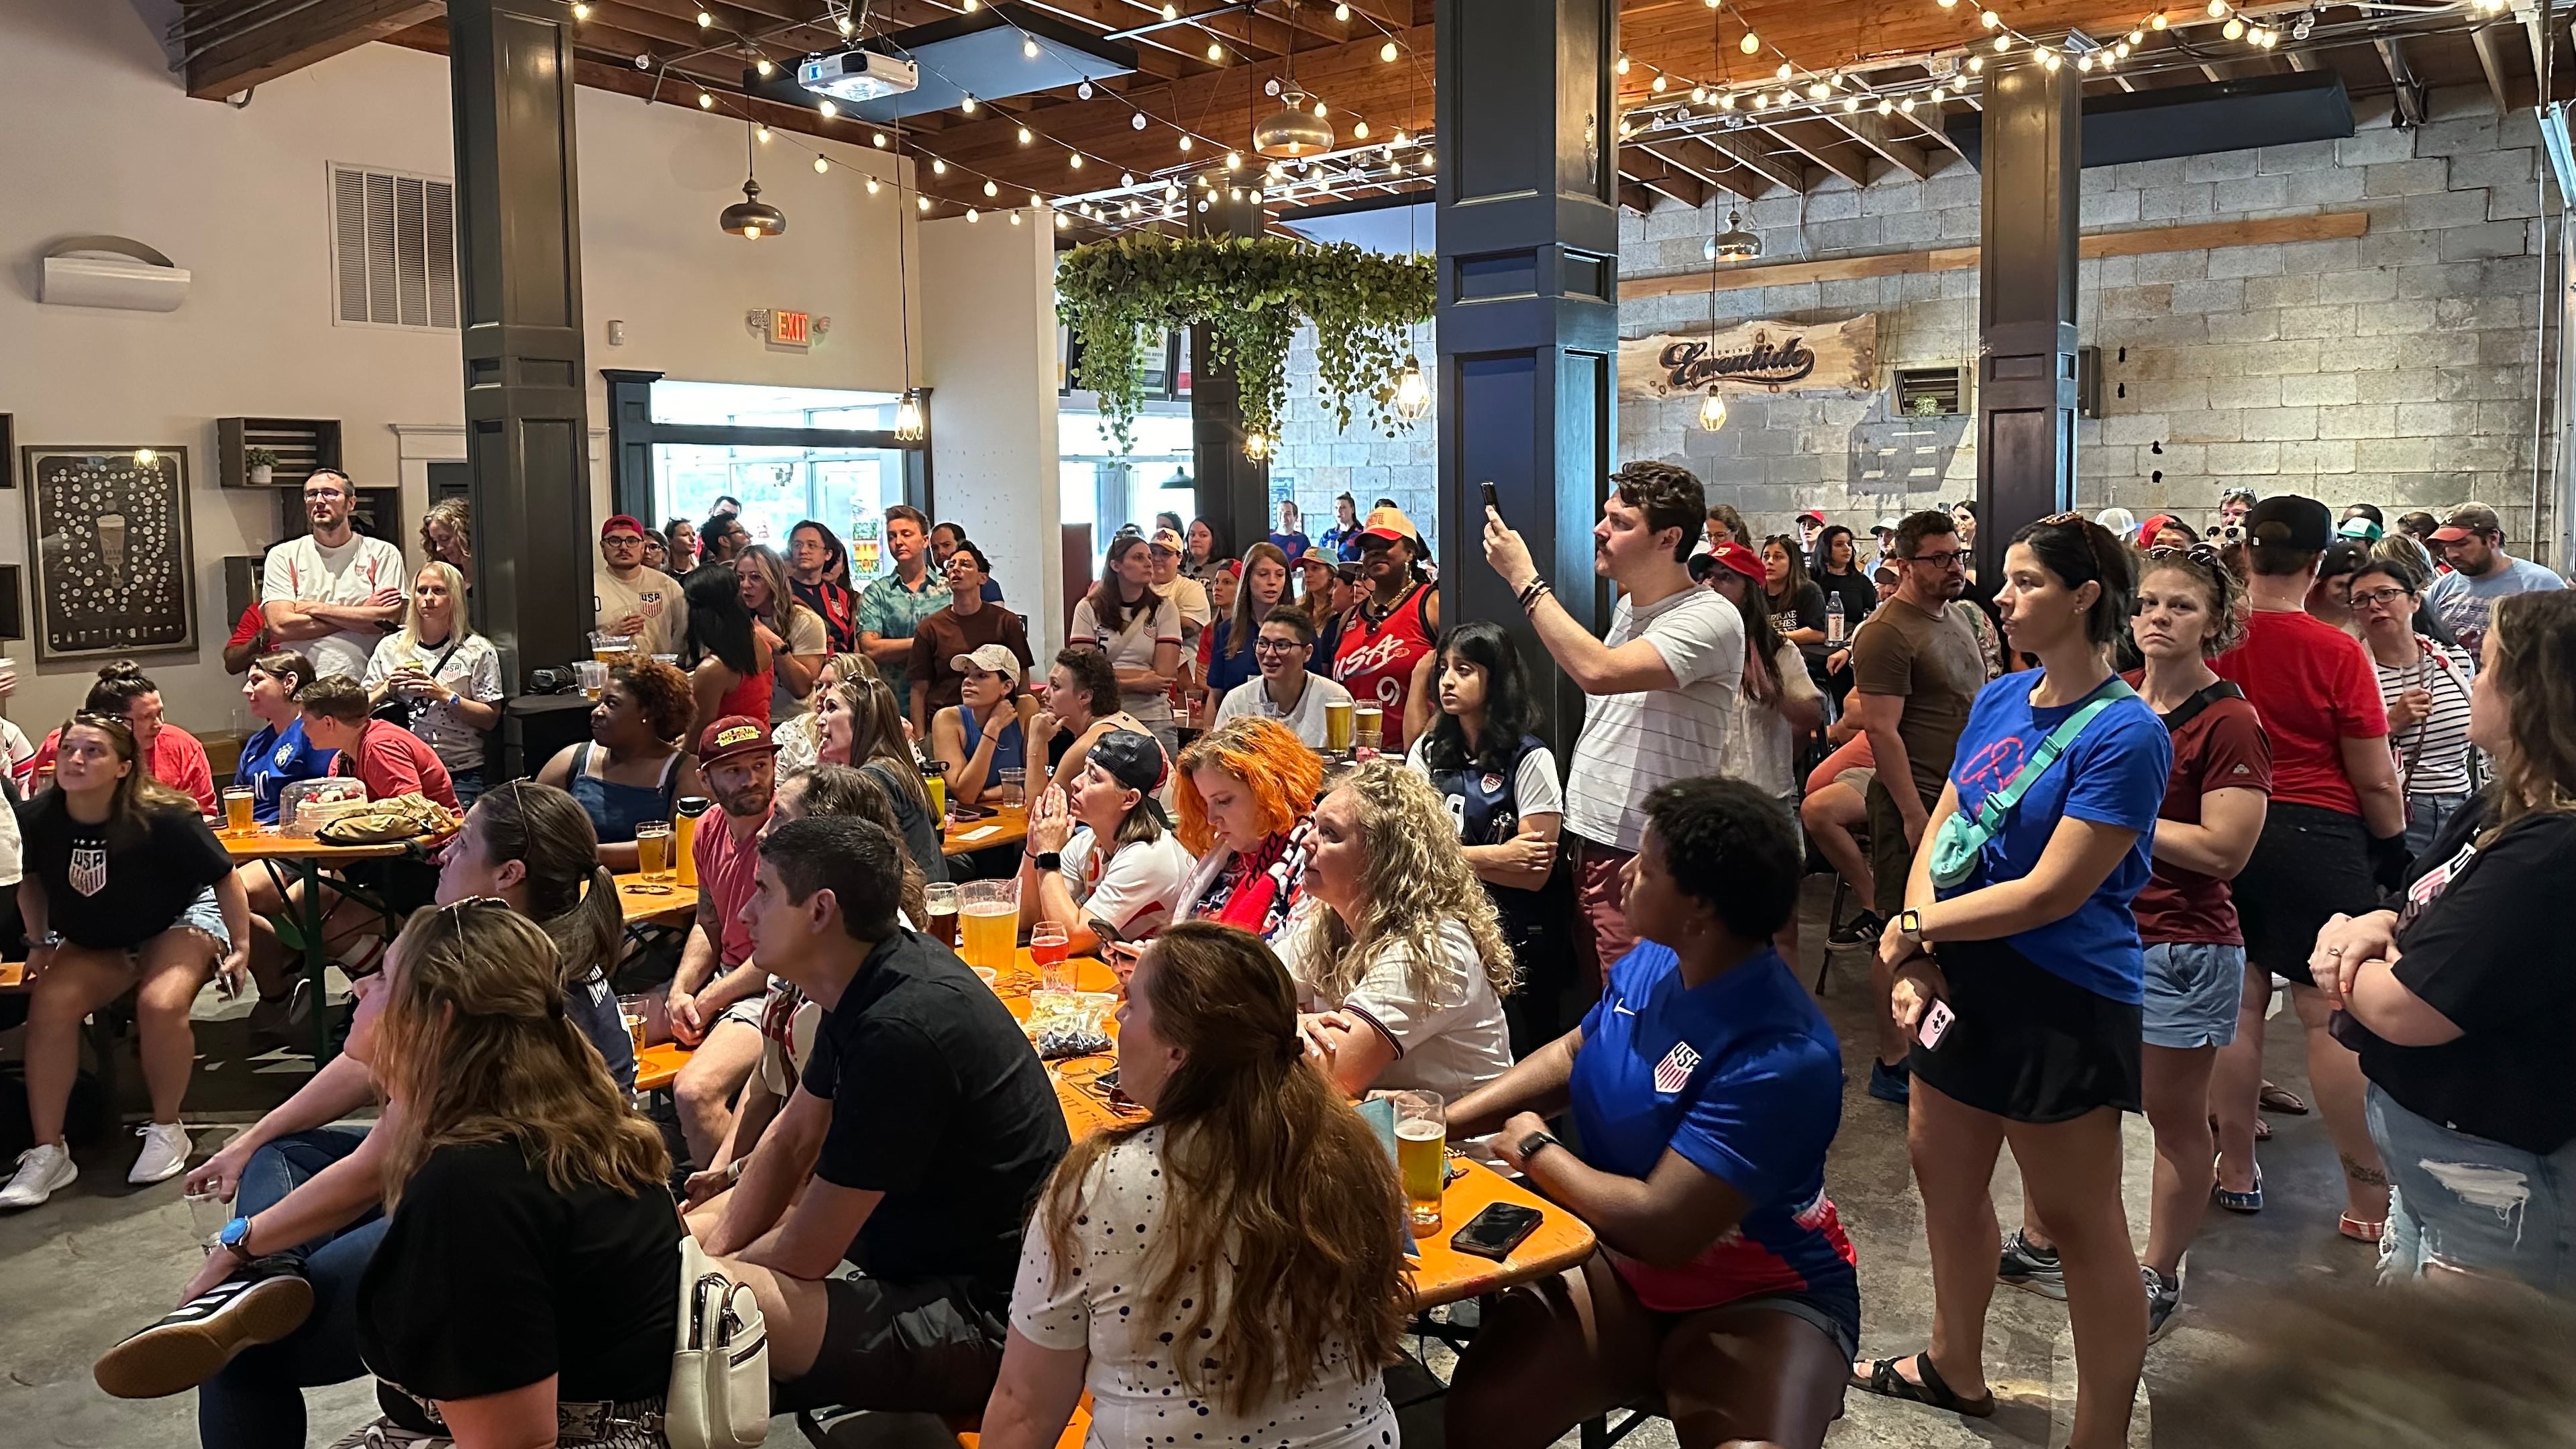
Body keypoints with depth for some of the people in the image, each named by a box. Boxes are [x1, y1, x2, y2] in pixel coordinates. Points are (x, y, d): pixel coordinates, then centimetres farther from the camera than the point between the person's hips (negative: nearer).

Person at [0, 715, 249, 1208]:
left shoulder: (162, 819, -28)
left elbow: (225, 878, -15)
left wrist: (241, 946, -12)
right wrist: (40, 944, 3)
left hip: (180, 921, -4)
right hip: (91, 941, 4)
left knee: (160, 1004, -32)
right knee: (48, 1002, -24)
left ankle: (166, 1130, -8)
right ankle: (48, 1153, -14)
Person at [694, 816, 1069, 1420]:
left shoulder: (900, 1031, -28)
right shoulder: (872, 981, 1)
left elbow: (804, 1256, -19)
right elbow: (792, 1141, 12)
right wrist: (713, 1249, 3)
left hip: (991, 1324, -10)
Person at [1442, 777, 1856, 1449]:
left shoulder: (1780, 1058, -28)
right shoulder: (1649, 962, -4)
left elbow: (1662, 1228, -29)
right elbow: (1571, 1054, 16)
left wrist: (1534, 1149, -13)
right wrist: (1444, 1122, 5)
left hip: (1758, 1302, -5)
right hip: (1618, 1265, 5)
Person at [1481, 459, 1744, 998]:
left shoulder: (1710, 619, -17)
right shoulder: (1629, 606, 13)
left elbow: (1598, 671, -31)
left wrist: (1524, 579, -23)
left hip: (1643, 861, -8)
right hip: (1589, 846, 9)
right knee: (1597, 1008, 15)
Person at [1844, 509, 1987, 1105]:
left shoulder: (1957, 615, 13)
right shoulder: (1886, 634, -16)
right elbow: (1882, 730, -20)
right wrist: (1914, 815, -22)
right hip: (1917, 799, -9)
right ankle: (1892, 1065, 8)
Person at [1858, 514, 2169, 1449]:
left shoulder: (2123, 733, -19)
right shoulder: (1999, 700, 5)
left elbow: (2052, 891, -22)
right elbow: (1941, 828, 5)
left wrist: (1916, 928, -13)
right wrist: (1918, 959, -9)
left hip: (2062, 1003, -8)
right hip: (1965, 983, 8)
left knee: (2079, 1222, 4)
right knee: (1944, 1169, 21)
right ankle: (1955, 1369, 43)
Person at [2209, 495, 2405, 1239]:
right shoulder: (2338, 653, -12)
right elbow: (2375, 781, -6)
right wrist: (2394, 845, 9)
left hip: (2225, 835, 4)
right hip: (2318, 839, -3)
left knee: (2238, 1005, 11)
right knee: (2334, 1015, 1)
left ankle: (2237, 1170, 21)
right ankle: (2369, 1198, 9)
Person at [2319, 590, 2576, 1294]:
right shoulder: (2500, 812, 4)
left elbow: (2403, 1010, -29)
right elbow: (2428, 921, 12)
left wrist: (2348, 951, -8)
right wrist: (2375, 927, -12)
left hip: (2491, 1183, -9)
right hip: (2430, 1157, 9)